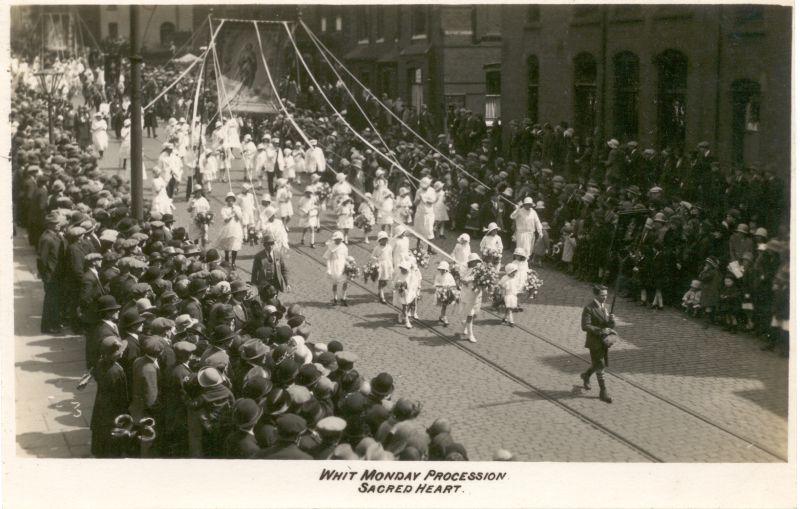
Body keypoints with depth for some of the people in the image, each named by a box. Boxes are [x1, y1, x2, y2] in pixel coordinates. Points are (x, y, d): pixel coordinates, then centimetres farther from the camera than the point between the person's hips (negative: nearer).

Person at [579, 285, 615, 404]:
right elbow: (585, 326, -21)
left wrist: (611, 319, -14)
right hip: (594, 342, -7)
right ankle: (603, 392, 6)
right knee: (600, 367, -2)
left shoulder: (604, 307, 7)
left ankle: (586, 375, 43)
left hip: (604, 341, 7)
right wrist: (601, 330, -28)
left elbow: (610, 326, 9)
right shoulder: (588, 308, -15)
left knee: (602, 364, 16)